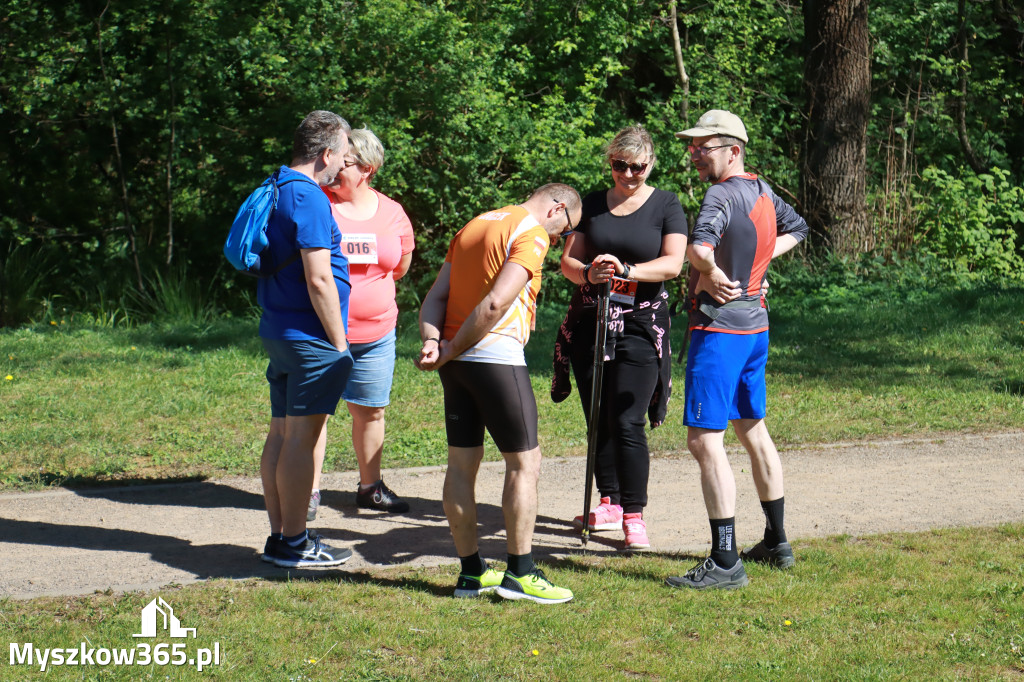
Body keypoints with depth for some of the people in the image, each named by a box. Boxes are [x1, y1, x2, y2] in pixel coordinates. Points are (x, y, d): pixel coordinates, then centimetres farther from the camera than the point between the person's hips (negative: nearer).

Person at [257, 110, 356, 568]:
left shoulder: (275, 190, 14)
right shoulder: (308, 198, -16)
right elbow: (318, 280, -21)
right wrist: (339, 343, -13)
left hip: (278, 332, 10)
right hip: (311, 337, -10)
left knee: (281, 434, 12)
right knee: (301, 437, -4)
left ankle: (279, 535, 18)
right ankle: (295, 543, 1)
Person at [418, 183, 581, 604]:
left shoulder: (476, 226, 20)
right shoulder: (531, 234, -7)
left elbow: (434, 298, 11)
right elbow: (495, 304, -20)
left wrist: (433, 342, -4)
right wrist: (453, 349, -11)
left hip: (457, 361, 8)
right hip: (496, 357, -8)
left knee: (462, 463, 10)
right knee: (524, 463, 0)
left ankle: (471, 572, 16)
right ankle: (519, 573, 0)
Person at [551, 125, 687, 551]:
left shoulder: (666, 205, 1)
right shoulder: (592, 204, 11)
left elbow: (673, 262, -11)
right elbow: (568, 260, 6)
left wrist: (626, 270, -26)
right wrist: (588, 273, -17)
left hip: (641, 326, -4)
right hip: (589, 321, 4)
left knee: (627, 422, -11)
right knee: (598, 418, 8)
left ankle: (634, 515, -5)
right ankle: (610, 503, 21)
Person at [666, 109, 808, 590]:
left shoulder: (721, 194, -17)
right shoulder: (761, 190, 9)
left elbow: (699, 247, -36)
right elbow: (796, 228, 28)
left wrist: (711, 273, -16)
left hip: (719, 327, -10)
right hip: (755, 322, 10)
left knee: (704, 440, -9)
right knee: (753, 430, 20)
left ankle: (725, 563, -12)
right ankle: (776, 543, 30)